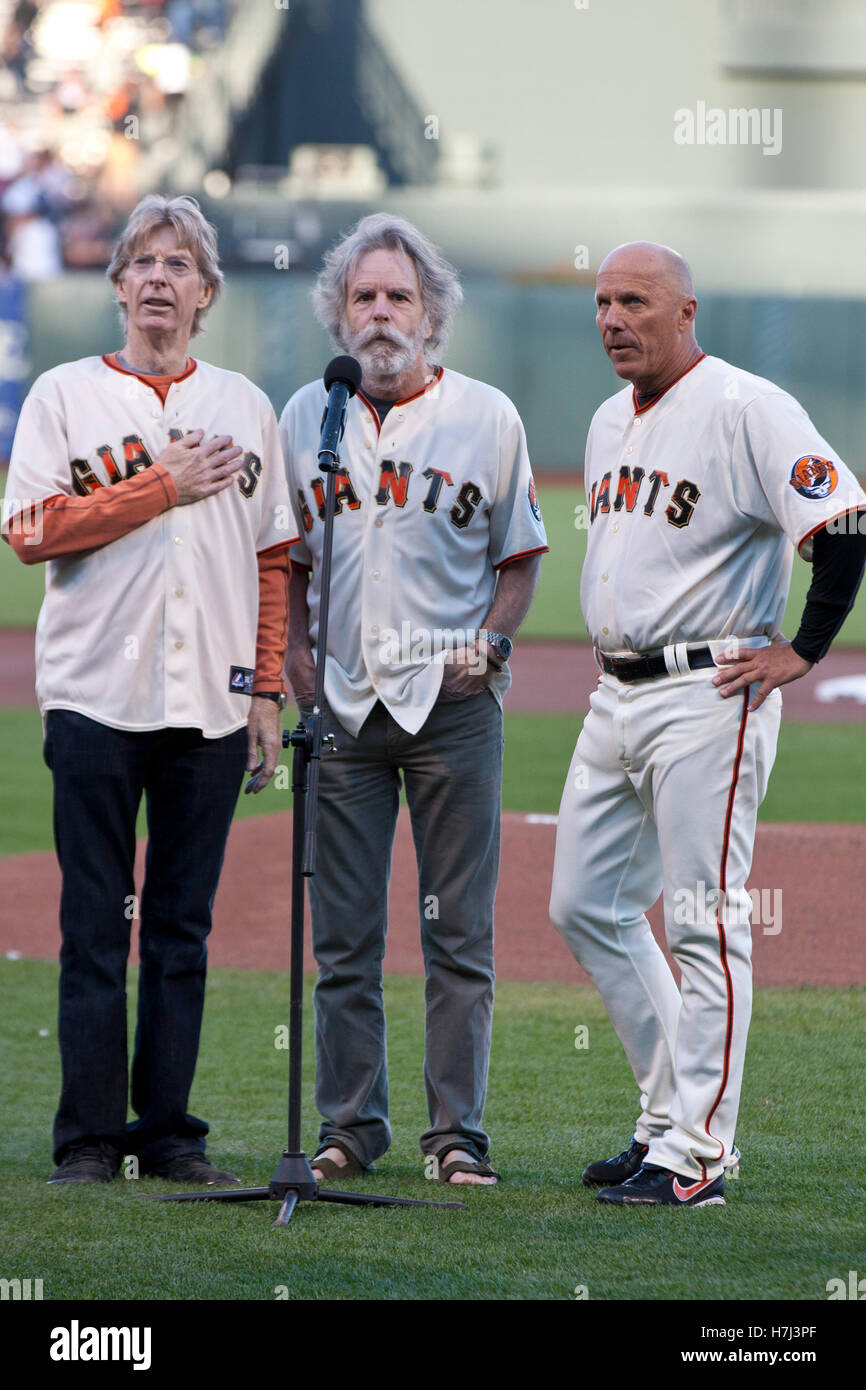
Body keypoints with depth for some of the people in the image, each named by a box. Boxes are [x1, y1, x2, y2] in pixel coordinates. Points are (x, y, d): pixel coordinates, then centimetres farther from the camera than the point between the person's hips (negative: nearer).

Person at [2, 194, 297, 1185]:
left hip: (211, 704, 3)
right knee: (95, 924, -3)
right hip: (96, 694, -3)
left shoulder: (244, 407, 14)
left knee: (184, 925, 4)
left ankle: (169, 1132, 8)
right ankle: (89, 1138, 0)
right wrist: (163, 488, -10)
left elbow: (272, 561, 14)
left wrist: (267, 693, 6)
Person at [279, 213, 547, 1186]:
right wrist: (295, 653, 2)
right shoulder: (305, 418, 8)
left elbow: (520, 556, 9)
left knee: (460, 931, -1)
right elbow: (289, 559, 16)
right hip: (343, 703, 2)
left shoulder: (487, 417, 2)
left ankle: (457, 1132, 3)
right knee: (342, 932, 3)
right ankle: (350, 1125, 11)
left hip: (453, 701, -2)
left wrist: (491, 643, -6)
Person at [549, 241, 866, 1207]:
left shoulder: (747, 409, -12)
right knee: (587, 908, 10)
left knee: (703, 922, -7)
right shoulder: (610, 422, 15)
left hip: (708, 696, -9)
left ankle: (697, 1153, -5)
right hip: (615, 695, 9)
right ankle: (670, 1113, 20)